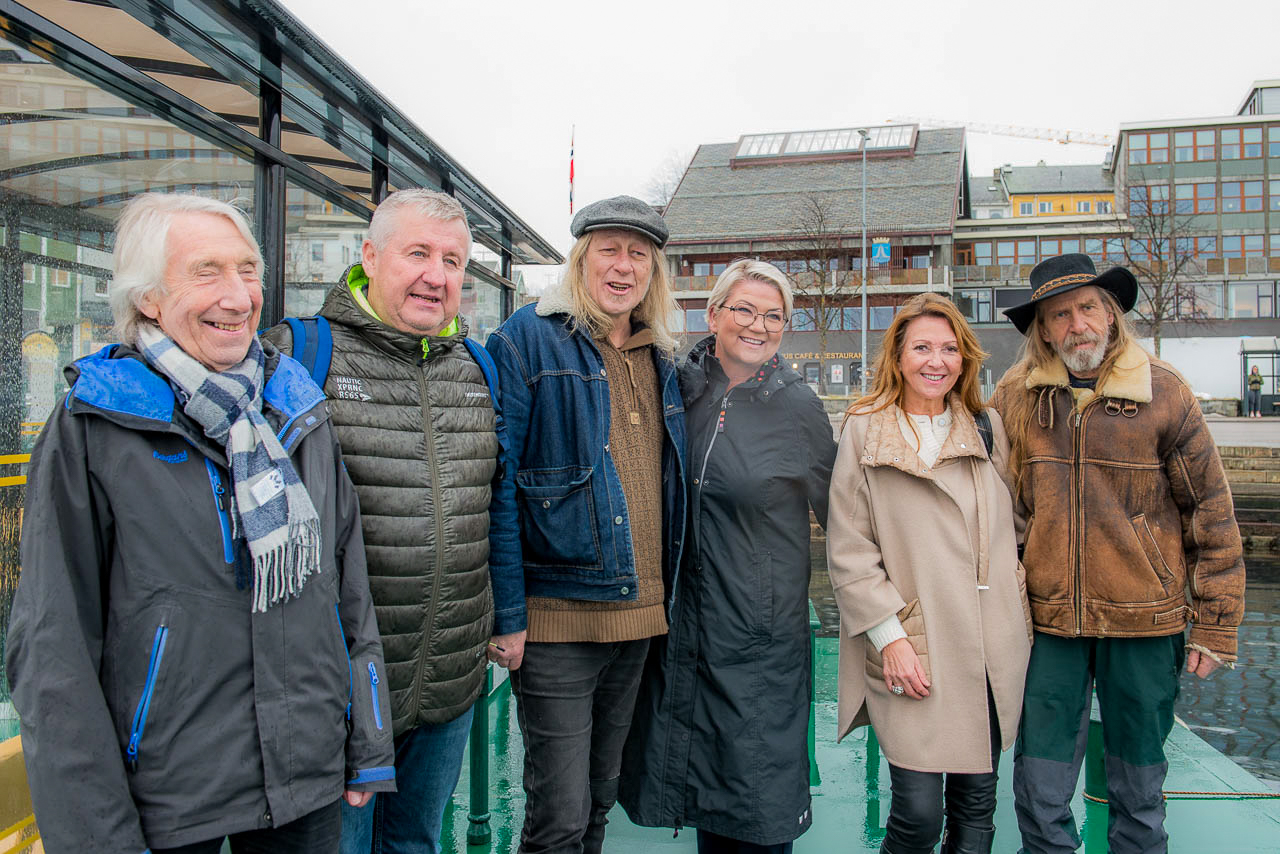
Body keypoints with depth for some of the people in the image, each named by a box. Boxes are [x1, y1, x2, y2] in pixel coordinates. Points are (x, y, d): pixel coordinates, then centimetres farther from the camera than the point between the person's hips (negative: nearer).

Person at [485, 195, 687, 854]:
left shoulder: (662, 360, 13)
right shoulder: (528, 341, -7)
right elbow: (499, 479, -11)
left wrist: (668, 597, 14)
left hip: (640, 613, 6)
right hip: (559, 613, -6)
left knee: (600, 801, 20)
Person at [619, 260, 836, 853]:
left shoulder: (799, 405, -6)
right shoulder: (682, 386, 1)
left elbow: (835, 508, 2)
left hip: (761, 628, -3)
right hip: (685, 612, 3)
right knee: (704, 773, 17)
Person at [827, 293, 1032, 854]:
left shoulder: (988, 428, 11)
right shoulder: (865, 432, -2)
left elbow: (1009, 530, 18)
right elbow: (847, 552, -5)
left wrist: (1018, 622, 12)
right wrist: (889, 637, -11)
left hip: (993, 652, 4)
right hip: (912, 658, -4)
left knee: (977, 803, 12)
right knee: (919, 809, -6)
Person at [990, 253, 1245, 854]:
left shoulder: (1162, 392, -4)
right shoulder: (1014, 399, 0)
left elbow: (1211, 513, 0)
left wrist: (1215, 625, -1)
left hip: (1144, 624, -1)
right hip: (1048, 623, 1)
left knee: (1139, 798, 16)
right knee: (1040, 800, 8)